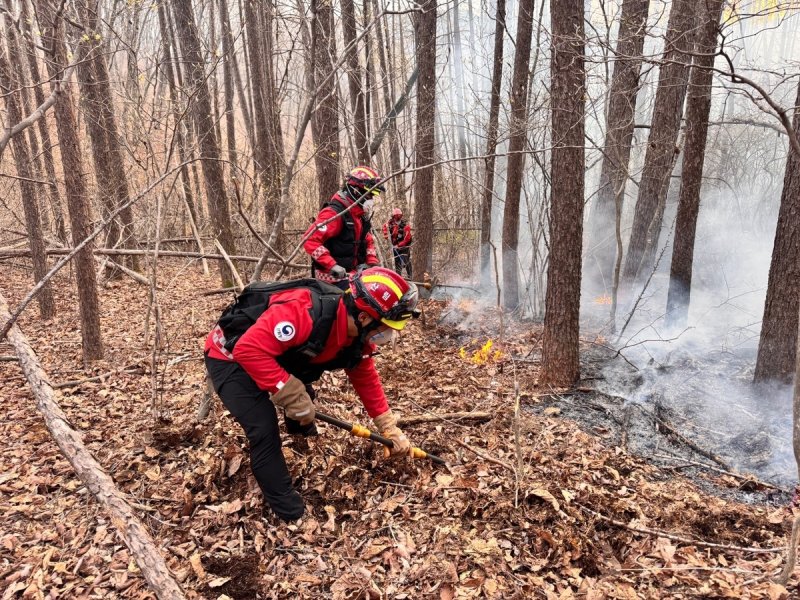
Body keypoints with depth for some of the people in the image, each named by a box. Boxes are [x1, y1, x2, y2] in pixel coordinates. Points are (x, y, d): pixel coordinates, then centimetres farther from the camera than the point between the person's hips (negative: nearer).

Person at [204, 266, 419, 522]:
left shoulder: (358, 335, -11)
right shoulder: (306, 312, -40)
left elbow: (367, 380, 2)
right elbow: (250, 349, -42)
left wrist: (391, 430, 2)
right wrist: (292, 394, -36)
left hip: (274, 357, 8)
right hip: (231, 357, -8)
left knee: (304, 396, 22)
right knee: (265, 431, -16)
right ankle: (287, 507, 1)